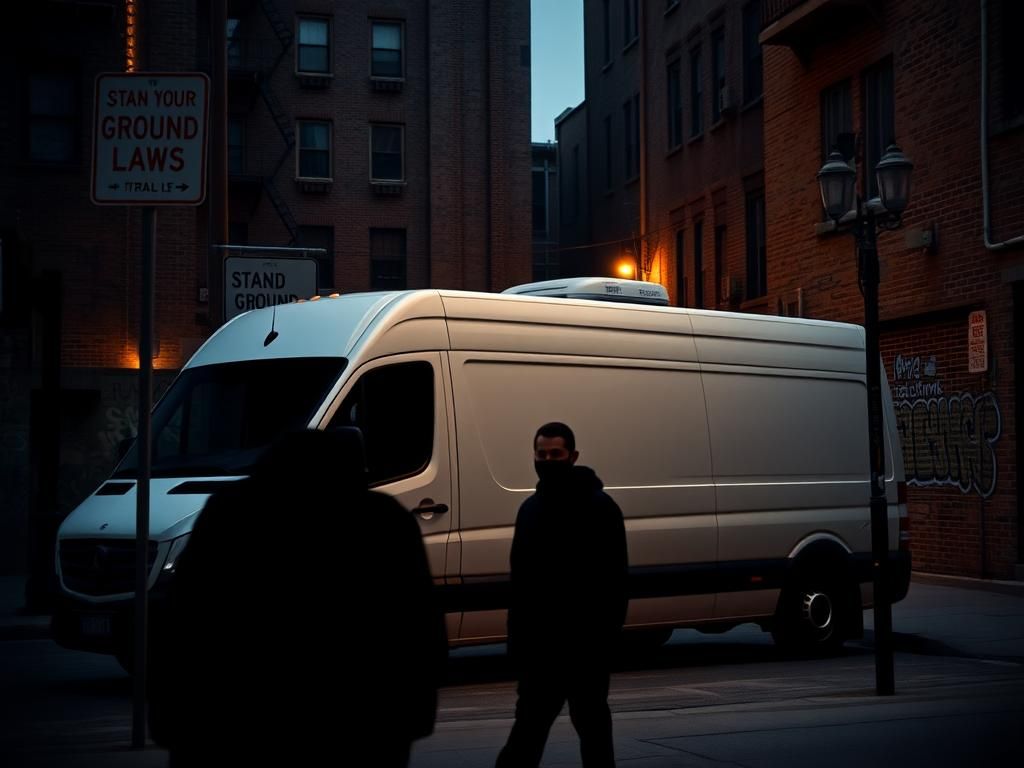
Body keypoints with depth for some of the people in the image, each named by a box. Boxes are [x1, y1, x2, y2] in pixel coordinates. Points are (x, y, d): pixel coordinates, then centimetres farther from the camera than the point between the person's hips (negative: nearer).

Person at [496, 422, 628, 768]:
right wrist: (517, 636, 11)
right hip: (540, 641, 6)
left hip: (585, 642, -6)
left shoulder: (599, 507, -7)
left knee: (590, 723, 5)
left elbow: (614, 580, -11)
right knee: (529, 722, 9)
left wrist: (606, 636, -17)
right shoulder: (531, 508, 15)